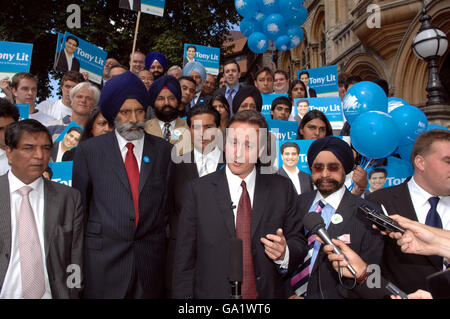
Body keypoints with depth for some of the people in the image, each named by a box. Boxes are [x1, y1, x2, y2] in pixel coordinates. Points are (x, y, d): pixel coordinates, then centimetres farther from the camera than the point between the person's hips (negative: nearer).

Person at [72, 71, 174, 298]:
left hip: (150, 259, 1)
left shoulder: (163, 150, 5)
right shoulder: (88, 150, 2)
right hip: (102, 257, -1)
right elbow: (78, 205, 5)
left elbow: (167, 205, 6)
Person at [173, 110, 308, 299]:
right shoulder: (198, 190, -8)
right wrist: (184, 297, -10)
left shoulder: (282, 189, -5)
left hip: (269, 293, 1)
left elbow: (299, 244, -2)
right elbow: (184, 259, -7)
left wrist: (284, 253, -21)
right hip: (212, 293, -1)